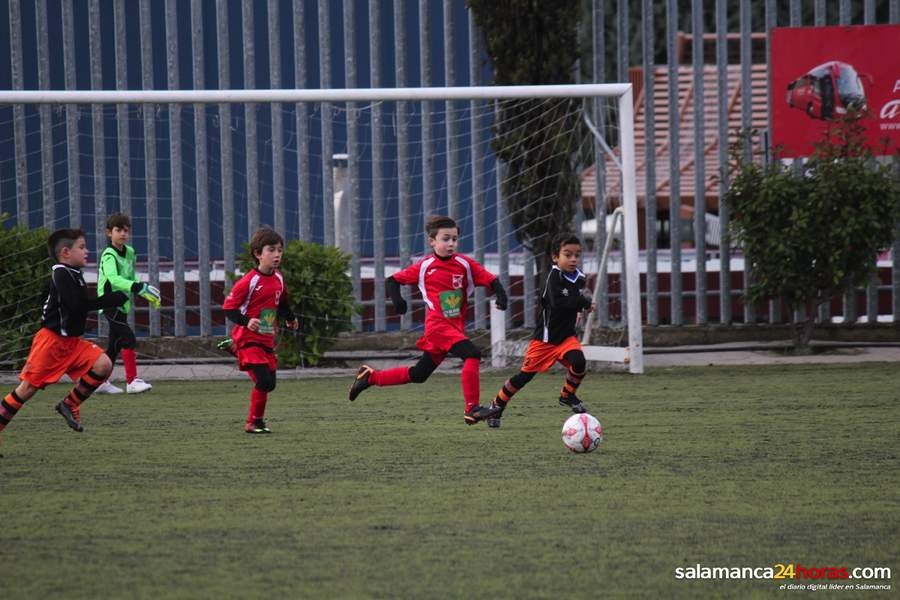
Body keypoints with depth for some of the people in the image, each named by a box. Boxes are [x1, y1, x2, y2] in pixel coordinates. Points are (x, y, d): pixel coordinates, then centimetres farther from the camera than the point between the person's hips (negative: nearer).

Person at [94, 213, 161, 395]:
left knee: (115, 345, 11)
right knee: (129, 339, -17)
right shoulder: (109, 256, -17)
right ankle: (132, 381, -18)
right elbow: (113, 278, -34)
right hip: (110, 303, -9)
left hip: (122, 304, 9)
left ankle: (101, 382, 20)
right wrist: (138, 287, -44)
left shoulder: (130, 252, 9)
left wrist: (146, 293, 13)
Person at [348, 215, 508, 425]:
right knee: (472, 354, -25)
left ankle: (370, 377, 31)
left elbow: (490, 279, -1)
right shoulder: (425, 267, -3)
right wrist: (397, 300, -15)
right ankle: (472, 410, -24)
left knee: (418, 374, 14)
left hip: (456, 328, 5)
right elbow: (392, 281, 4)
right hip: (437, 325, -5)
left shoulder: (464, 264, 2)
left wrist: (500, 295, -21)